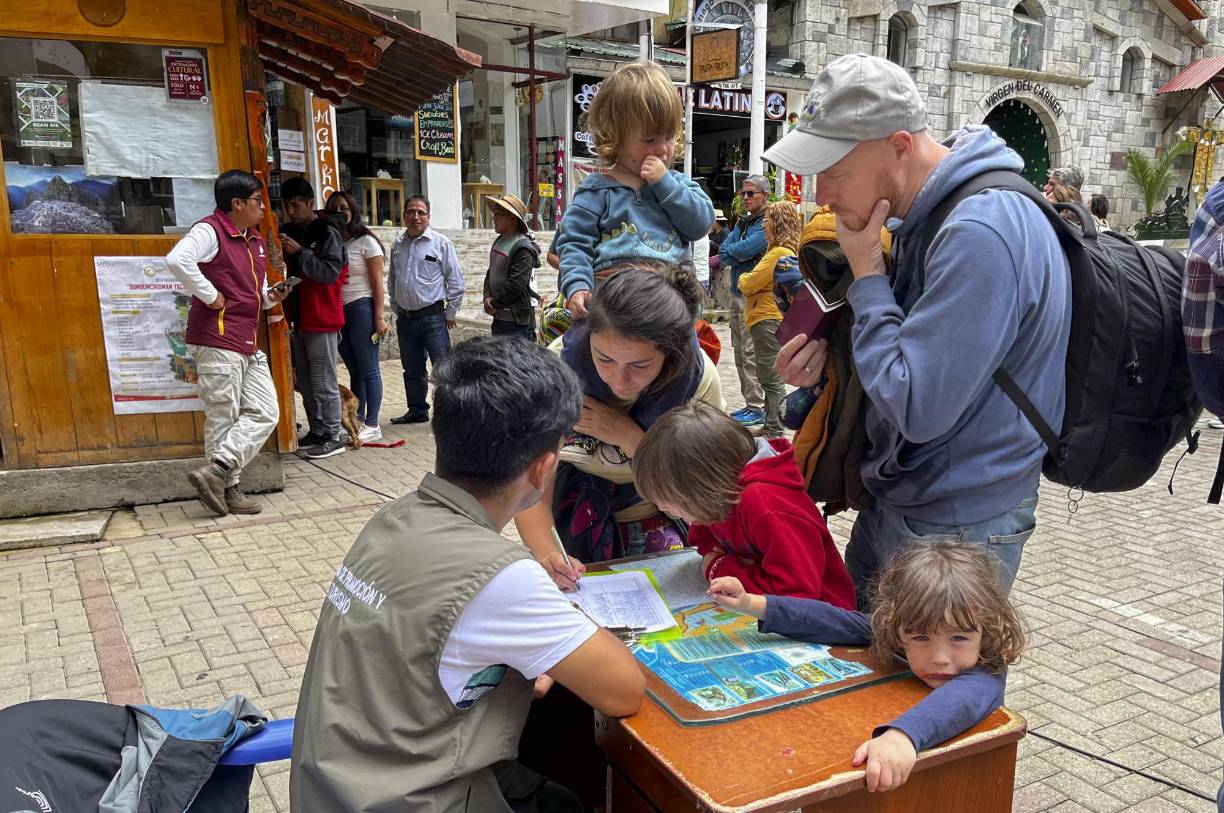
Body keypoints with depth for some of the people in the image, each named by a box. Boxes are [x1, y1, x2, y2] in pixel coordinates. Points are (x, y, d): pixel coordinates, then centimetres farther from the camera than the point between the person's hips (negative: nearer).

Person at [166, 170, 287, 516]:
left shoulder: (256, 241, 18)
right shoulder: (210, 231, -9)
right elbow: (177, 259, -29)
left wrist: (269, 297, 6)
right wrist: (210, 296, -21)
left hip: (250, 344, 9)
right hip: (217, 341, -9)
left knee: (265, 412, 4)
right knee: (223, 417, -2)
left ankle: (216, 471, 7)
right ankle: (227, 487, 7)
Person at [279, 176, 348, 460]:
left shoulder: (327, 232, -10)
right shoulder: (289, 231, 13)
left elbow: (331, 272, -19)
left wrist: (299, 251, -22)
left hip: (322, 318, -8)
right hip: (299, 317, 8)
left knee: (323, 382, -4)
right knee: (304, 381, 13)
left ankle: (332, 437, 3)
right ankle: (316, 431, 22)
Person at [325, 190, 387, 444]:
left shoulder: (365, 241, -4)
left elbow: (377, 282, -7)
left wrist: (379, 317, -13)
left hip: (361, 309, -6)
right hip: (337, 312, 6)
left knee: (368, 371, -1)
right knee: (354, 371, 13)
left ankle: (372, 425, 4)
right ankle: (357, 421, 19)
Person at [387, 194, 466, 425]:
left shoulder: (440, 243, -4)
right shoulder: (397, 245, 10)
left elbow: (456, 281, -4)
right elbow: (392, 281, 20)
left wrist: (450, 314, -4)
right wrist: (396, 308, 15)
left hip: (432, 317, -5)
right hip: (405, 318, 5)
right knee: (412, 370, 15)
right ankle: (417, 410, 28)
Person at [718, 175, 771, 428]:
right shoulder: (742, 222, 18)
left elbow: (745, 249, -19)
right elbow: (724, 248, 10)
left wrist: (725, 255, -2)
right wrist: (733, 256, -10)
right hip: (737, 293, 9)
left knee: (751, 353, -8)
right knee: (740, 352, 12)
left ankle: (758, 408, -3)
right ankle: (750, 404, 20)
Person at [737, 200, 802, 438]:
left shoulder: (779, 253, -17)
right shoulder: (789, 252, 15)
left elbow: (749, 284, -15)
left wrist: (742, 278, 4)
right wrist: (748, 280, 2)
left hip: (769, 320, -11)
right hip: (768, 319, 11)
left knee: (771, 378, -6)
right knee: (769, 377, 17)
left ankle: (774, 432, 0)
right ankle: (770, 426, 27)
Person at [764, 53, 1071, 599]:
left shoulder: (980, 235, -28)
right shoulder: (930, 216, 4)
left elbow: (918, 408, -29)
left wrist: (867, 274, -20)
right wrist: (831, 360, -3)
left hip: (956, 530, -9)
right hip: (891, 503, 9)